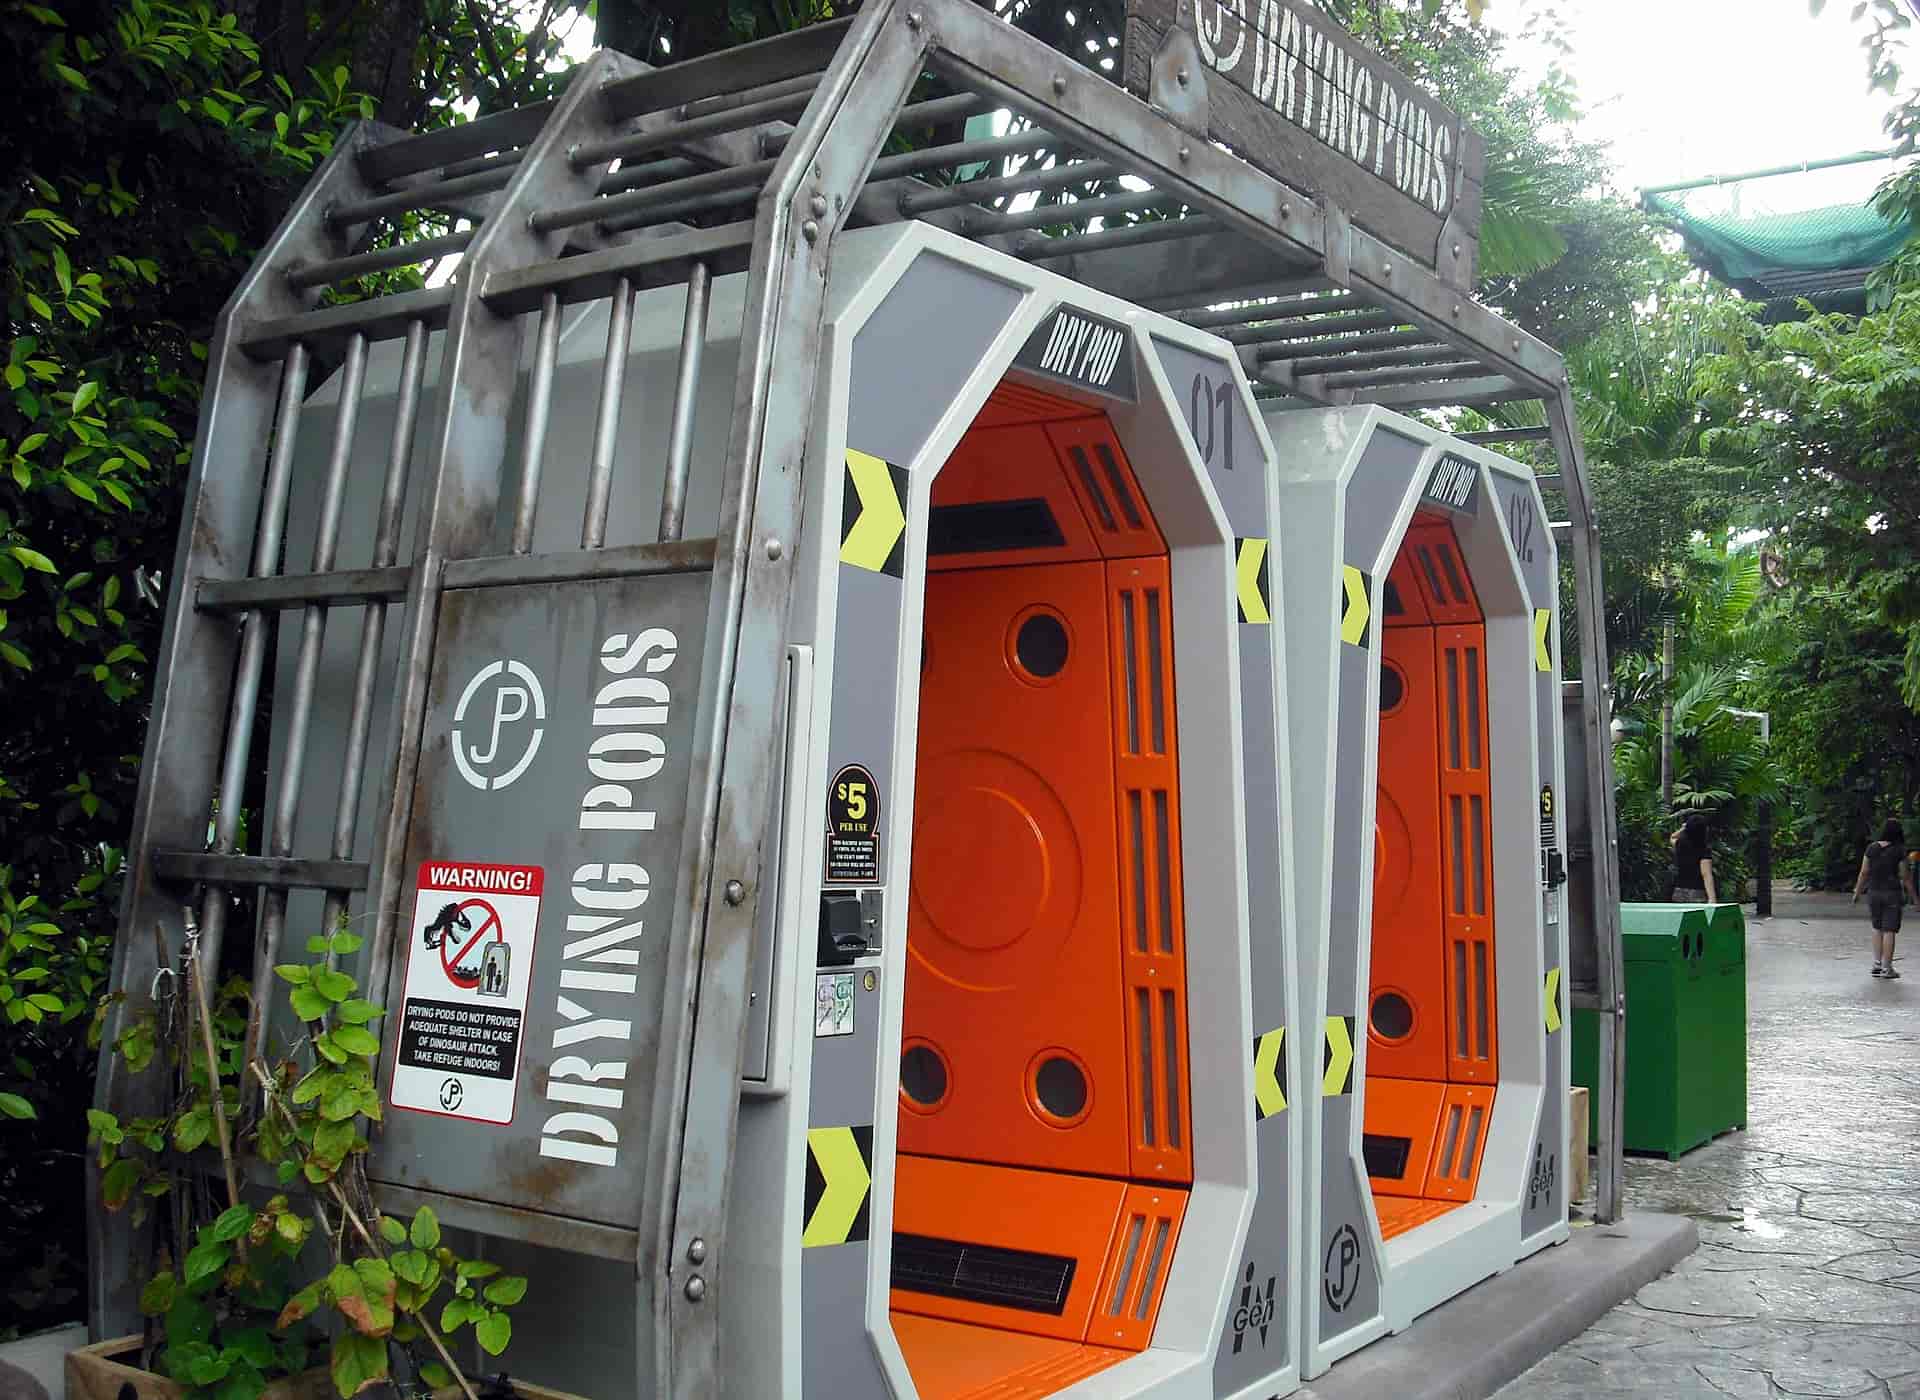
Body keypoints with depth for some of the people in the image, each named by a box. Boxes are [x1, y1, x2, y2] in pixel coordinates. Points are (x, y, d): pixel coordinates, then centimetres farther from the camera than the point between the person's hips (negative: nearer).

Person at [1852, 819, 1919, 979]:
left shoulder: (1871, 848, -2)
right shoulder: (1899, 852, -10)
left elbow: (1864, 873, 0)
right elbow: (1905, 877, -7)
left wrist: (1857, 892, 10)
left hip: (1874, 892, 3)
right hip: (1892, 893, -3)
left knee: (1877, 928, 17)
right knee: (1889, 930, 2)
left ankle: (1877, 964, 11)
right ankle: (1886, 968, 3)